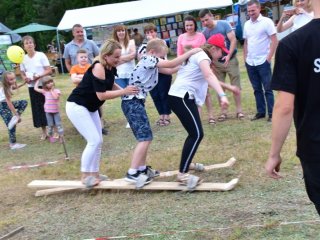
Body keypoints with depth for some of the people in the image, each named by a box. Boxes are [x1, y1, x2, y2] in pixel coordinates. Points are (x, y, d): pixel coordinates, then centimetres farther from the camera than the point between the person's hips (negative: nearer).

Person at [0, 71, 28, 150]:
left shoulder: (10, 85, -7)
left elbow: (15, 87, 21)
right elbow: (9, 103, -29)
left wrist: (24, 83, 10)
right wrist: (17, 115, -26)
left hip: (8, 104, 8)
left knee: (24, 102, -1)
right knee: (11, 125, -7)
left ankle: (14, 119, -7)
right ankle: (13, 144, 4)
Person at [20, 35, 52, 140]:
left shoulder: (41, 55, -7)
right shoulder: (23, 58, 3)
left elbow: (49, 71, -10)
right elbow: (22, 73, 12)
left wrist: (39, 76, -23)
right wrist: (25, 78, -10)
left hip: (44, 85, -4)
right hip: (32, 87, 4)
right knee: (37, 108, 7)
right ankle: (44, 132, 19)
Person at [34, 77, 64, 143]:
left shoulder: (56, 90, -5)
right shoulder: (45, 91, 0)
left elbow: (56, 97, -24)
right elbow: (36, 88, 3)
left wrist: (52, 90, -13)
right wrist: (37, 80, 8)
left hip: (56, 111, -1)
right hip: (48, 111, 2)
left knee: (58, 124, 1)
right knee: (50, 125, 9)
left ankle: (61, 137, 6)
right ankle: (51, 136, 20)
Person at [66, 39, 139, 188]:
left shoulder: (110, 68, 0)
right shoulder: (98, 68, -26)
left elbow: (110, 85, 14)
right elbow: (101, 95, -29)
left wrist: (126, 90, -2)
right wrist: (124, 92, -28)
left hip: (90, 108, 9)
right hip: (76, 106, -9)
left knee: (98, 141, 10)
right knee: (94, 141, -13)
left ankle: (94, 174, 20)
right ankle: (85, 176, -2)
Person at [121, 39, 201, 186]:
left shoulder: (151, 63, 19)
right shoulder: (148, 59, -9)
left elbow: (169, 70, 22)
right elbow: (171, 64, -15)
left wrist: (185, 61, 13)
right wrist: (190, 53, -9)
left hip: (134, 102, 11)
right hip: (133, 102, -11)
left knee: (144, 137, 16)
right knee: (145, 138, -13)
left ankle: (142, 169, 24)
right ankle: (132, 173, -12)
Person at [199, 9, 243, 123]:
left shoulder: (224, 24, -12)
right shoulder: (204, 32, -2)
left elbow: (233, 40, -15)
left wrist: (228, 56, -25)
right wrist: (211, 62, -4)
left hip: (231, 59, -3)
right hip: (217, 62, 3)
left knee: (236, 86, 0)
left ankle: (239, 110, 8)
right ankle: (223, 111, 12)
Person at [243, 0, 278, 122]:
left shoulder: (266, 21, -8)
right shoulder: (246, 24, 10)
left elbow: (274, 41, -10)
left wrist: (269, 58, -14)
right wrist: (245, 57, 9)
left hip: (263, 62, -5)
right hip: (250, 63, 6)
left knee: (268, 89, -1)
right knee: (257, 89, 12)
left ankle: (271, 113, 5)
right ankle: (260, 112, 20)